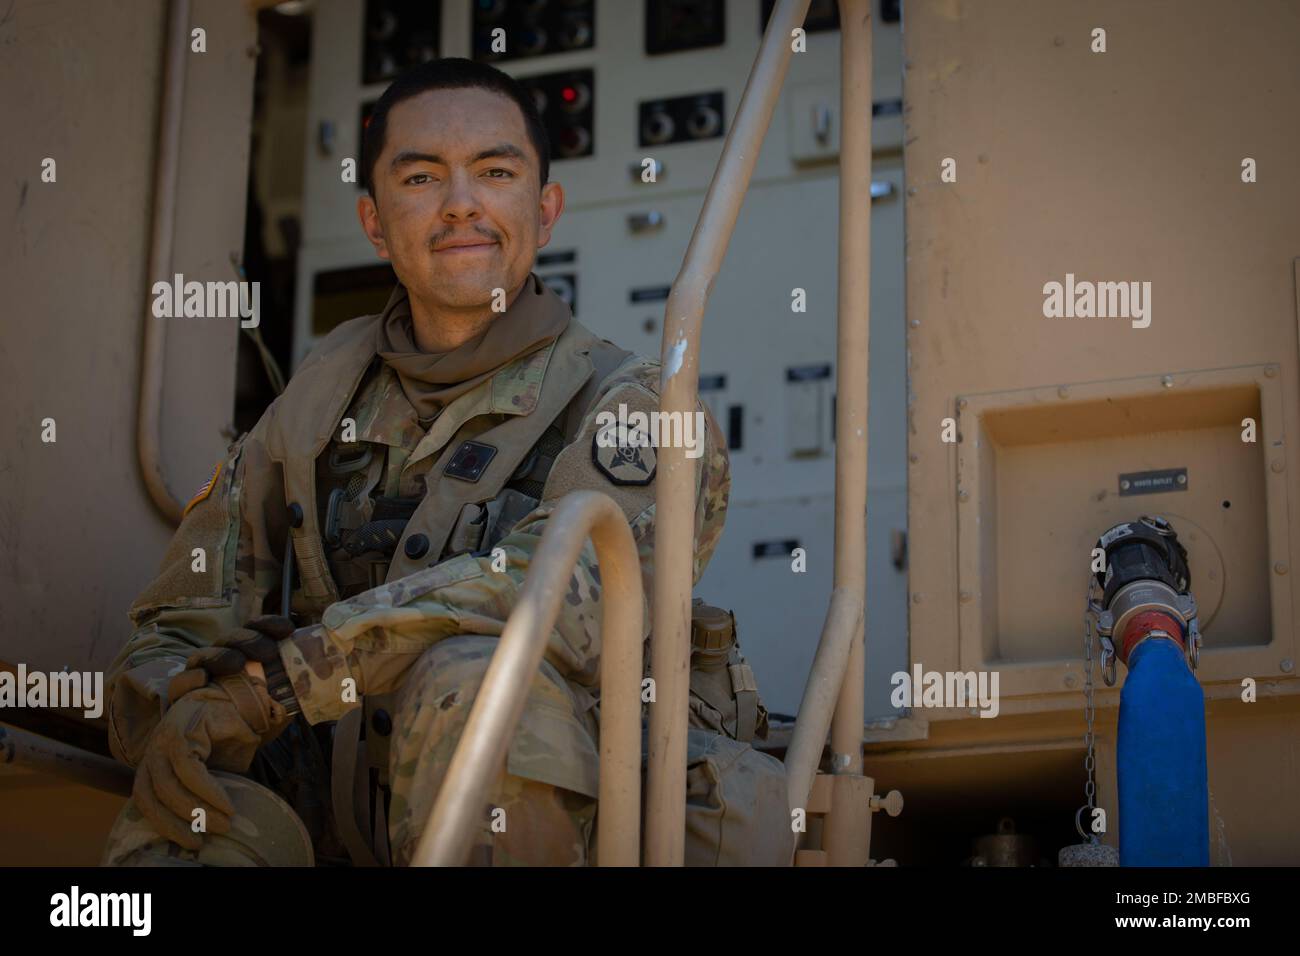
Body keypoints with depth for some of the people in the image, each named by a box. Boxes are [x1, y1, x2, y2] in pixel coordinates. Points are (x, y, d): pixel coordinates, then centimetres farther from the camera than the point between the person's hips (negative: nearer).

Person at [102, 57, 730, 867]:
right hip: (335, 826, 1)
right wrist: (172, 708, -16)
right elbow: (186, 619, 10)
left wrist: (286, 671, -27)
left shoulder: (627, 404, -5)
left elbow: (579, 588, -26)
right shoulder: (325, 387, 11)